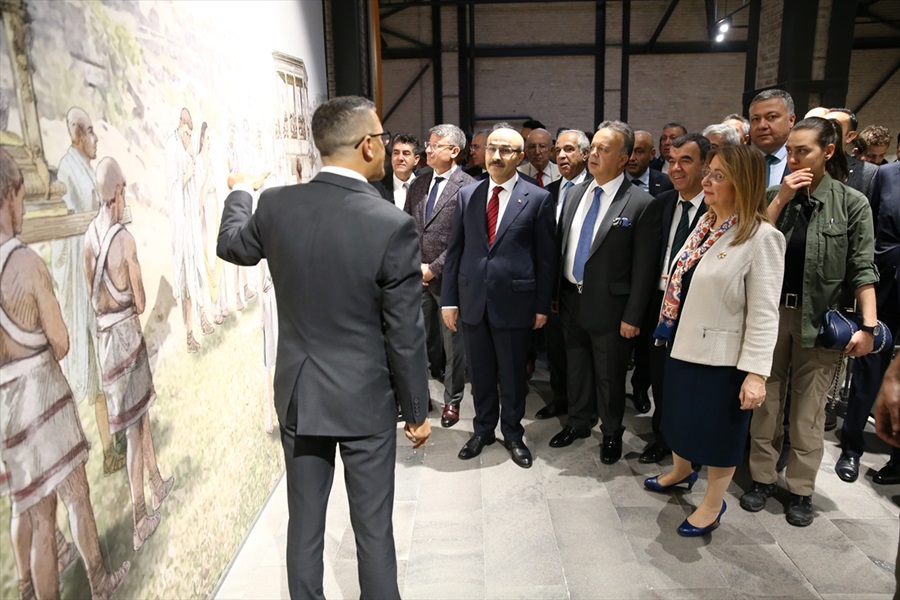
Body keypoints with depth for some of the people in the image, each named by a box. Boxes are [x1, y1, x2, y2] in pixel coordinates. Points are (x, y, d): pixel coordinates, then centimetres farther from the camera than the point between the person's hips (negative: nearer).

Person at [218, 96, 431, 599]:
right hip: (365, 400, -3)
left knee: (305, 524, 19)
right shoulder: (393, 225, -19)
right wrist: (418, 411, 0)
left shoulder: (275, 205, -8)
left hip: (298, 394, 4)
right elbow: (406, 336, -14)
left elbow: (232, 245, 16)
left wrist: (238, 193, 36)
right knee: (374, 529, 13)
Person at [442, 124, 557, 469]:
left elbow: (546, 257, -2)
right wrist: (449, 299, 4)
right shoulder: (467, 195, 6)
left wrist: (542, 306, -3)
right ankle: (483, 430, 34)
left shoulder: (538, 199, -3)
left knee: (513, 375, 11)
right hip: (473, 299, 3)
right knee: (480, 373, 15)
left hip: (514, 301, -3)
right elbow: (455, 250, 7)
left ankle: (513, 435, 31)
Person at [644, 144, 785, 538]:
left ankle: (713, 504, 33)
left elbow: (763, 313, -20)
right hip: (683, 345, 7)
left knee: (718, 429, 12)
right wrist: (670, 329, 15)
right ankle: (680, 471, 50)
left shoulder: (761, 237, -18)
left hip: (721, 355, -7)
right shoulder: (705, 223, 5)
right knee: (682, 414, 24)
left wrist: (756, 373, -22)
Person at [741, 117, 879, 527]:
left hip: (819, 317, -2)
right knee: (765, 401, 10)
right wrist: (781, 199, -12)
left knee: (808, 409, 6)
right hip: (771, 310, 2)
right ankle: (762, 478, 24)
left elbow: (862, 269, -6)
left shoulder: (852, 203, -4)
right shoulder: (773, 196, 3)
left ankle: (801, 490, 20)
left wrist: (868, 325, -14)